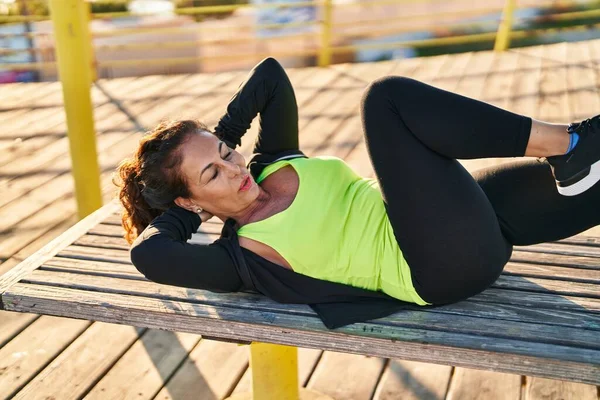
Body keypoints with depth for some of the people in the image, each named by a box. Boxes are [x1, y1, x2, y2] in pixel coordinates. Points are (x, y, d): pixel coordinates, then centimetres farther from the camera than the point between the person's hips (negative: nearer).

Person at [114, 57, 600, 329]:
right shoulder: (239, 256, -9)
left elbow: (271, 73, 18)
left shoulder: (272, 164, 11)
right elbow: (148, 253, -24)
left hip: (473, 222, 8)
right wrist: (186, 212, -5)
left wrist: (222, 136, 11)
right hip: (449, 264, -7)